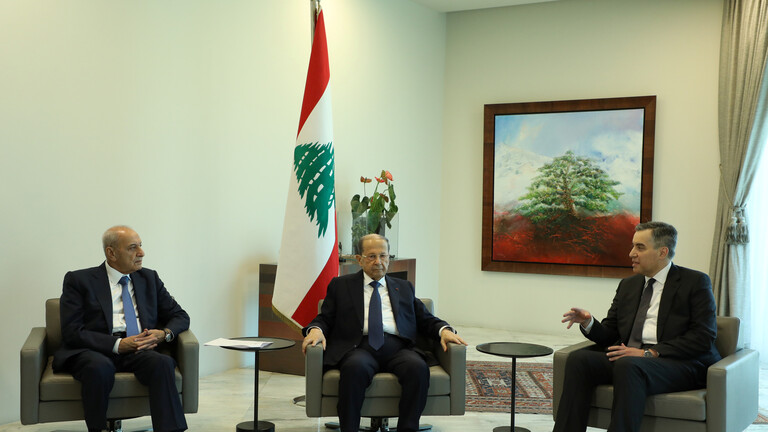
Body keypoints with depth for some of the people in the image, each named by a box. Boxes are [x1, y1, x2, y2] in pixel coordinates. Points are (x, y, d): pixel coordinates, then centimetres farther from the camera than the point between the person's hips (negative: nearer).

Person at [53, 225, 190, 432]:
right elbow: (72, 332, -5)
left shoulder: (149, 278, 18)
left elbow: (180, 316, 19)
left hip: (140, 351, 3)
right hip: (94, 351, -3)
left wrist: (164, 333, -5)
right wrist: (118, 344, -17)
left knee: (163, 363, -31)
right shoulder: (79, 281, 5)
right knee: (100, 367, -38)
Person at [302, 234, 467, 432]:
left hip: (397, 348, 2)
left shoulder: (404, 287, 27)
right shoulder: (341, 285, 21)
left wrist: (444, 330, 0)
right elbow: (325, 318, 15)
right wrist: (315, 330, -9)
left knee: (418, 367, -32)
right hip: (360, 347, -2)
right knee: (355, 368, -37)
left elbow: (426, 319, 22)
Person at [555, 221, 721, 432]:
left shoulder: (695, 282, 3)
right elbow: (609, 334, 19)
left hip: (678, 363, -5)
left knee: (628, 366, -36)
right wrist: (589, 323, -5)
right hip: (627, 357, 5)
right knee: (578, 359, -22)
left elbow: (703, 338, -8)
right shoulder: (628, 285, 21)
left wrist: (650, 353, -16)